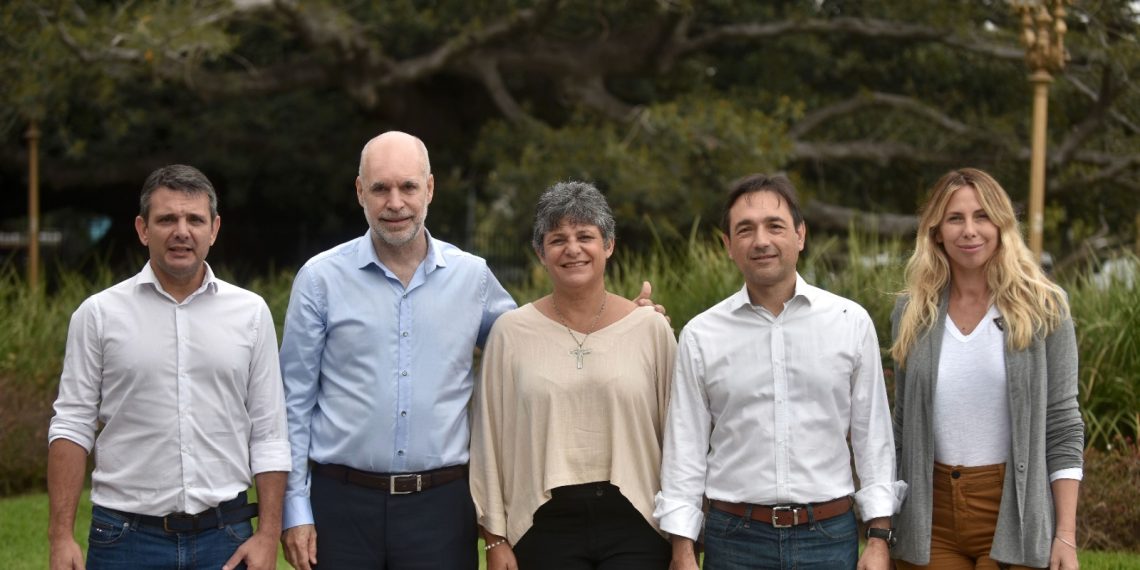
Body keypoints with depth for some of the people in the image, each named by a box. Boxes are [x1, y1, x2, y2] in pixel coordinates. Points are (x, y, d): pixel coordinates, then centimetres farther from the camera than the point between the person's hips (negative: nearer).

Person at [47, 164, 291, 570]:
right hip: (126, 536, -1)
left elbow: (269, 434, 5)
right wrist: (61, 536, -7)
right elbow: (72, 425, 1)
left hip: (225, 536, 1)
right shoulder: (99, 313, 2)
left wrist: (268, 536, -2)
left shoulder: (251, 312, 5)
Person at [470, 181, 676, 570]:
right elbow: (489, 439, 5)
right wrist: (495, 537, 3)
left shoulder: (650, 328, 4)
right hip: (546, 524, 0)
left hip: (633, 523, 0)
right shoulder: (512, 332, 3)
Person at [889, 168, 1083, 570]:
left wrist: (1066, 536, -8)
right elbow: (903, 428, 11)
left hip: (1014, 512, -3)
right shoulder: (912, 314, 6)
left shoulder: (1043, 308, -1)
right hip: (931, 519, 3)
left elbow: (1062, 427, -2)